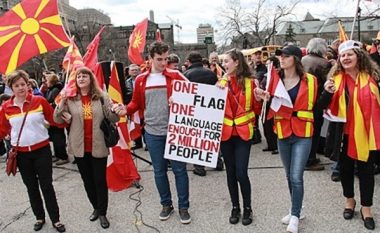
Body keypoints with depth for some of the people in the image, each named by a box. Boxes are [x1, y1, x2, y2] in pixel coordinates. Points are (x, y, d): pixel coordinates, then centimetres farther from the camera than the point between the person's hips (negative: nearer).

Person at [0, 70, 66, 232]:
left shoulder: (39, 101, -7)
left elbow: (53, 120, -1)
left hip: (42, 150, -2)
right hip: (21, 153, 3)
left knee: (46, 185, 3)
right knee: (31, 187, 15)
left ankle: (55, 219, 17)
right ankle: (39, 217, 32)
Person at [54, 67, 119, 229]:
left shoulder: (101, 97, -2)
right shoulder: (70, 98, 0)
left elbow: (113, 118, -4)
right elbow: (58, 120, -3)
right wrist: (61, 102, -17)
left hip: (98, 146, -2)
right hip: (79, 147, 2)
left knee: (100, 180, 5)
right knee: (87, 180, 15)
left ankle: (102, 213, 21)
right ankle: (96, 208, 34)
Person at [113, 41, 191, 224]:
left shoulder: (175, 76, -3)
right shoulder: (141, 80, 3)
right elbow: (136, 103, 11)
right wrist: (126, 109, -8)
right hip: (152, 133, 2)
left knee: (179, 169, 6)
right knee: (159, 171, 13)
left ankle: (183, 206, 22)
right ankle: (166, 204, 32)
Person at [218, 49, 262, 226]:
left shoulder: (249, 82, -2)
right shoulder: (221, 82, 4)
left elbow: (257, 110, 3)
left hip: (243, 133, -2)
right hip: (225, 132, 2)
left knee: (241, 173, -5)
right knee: (230, 172, 10)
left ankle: (247, 208, 17)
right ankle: (235, 207, 27)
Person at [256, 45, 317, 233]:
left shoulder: (309, 80, -3)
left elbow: (315, 105, 5)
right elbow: (271, 106, 3)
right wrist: (265, 98, -14)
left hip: (302, 134, -3)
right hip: (283, 133, 3)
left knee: (296, 176, -7)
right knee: (289, 175, 14)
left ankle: (295, 216, 10)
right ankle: (296, 210, 33)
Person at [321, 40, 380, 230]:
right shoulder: (335, 78, 1)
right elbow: (324, 106, -2)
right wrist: (327, 92, -20)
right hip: (344, 132, 1)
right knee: (346, 168, 14)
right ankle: (349, 200, 35)